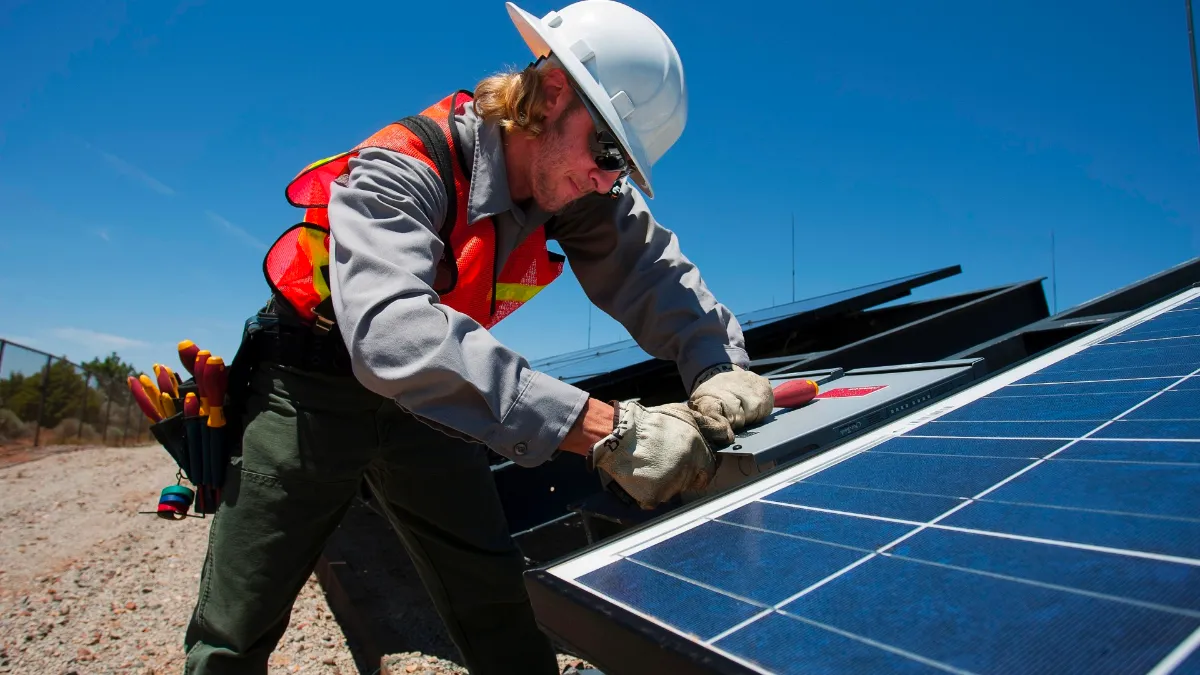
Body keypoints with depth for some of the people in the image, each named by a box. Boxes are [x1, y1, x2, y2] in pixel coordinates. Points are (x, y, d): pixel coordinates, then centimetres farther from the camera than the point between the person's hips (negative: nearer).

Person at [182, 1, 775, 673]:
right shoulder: (404, 169, -30)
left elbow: (654, 274, -8)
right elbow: (389, 331, -46)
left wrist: (719, 365, -31)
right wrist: (607, 429, -54)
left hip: (427, 396, 5)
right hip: (311, 388, -4)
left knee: (501, 616, 1)